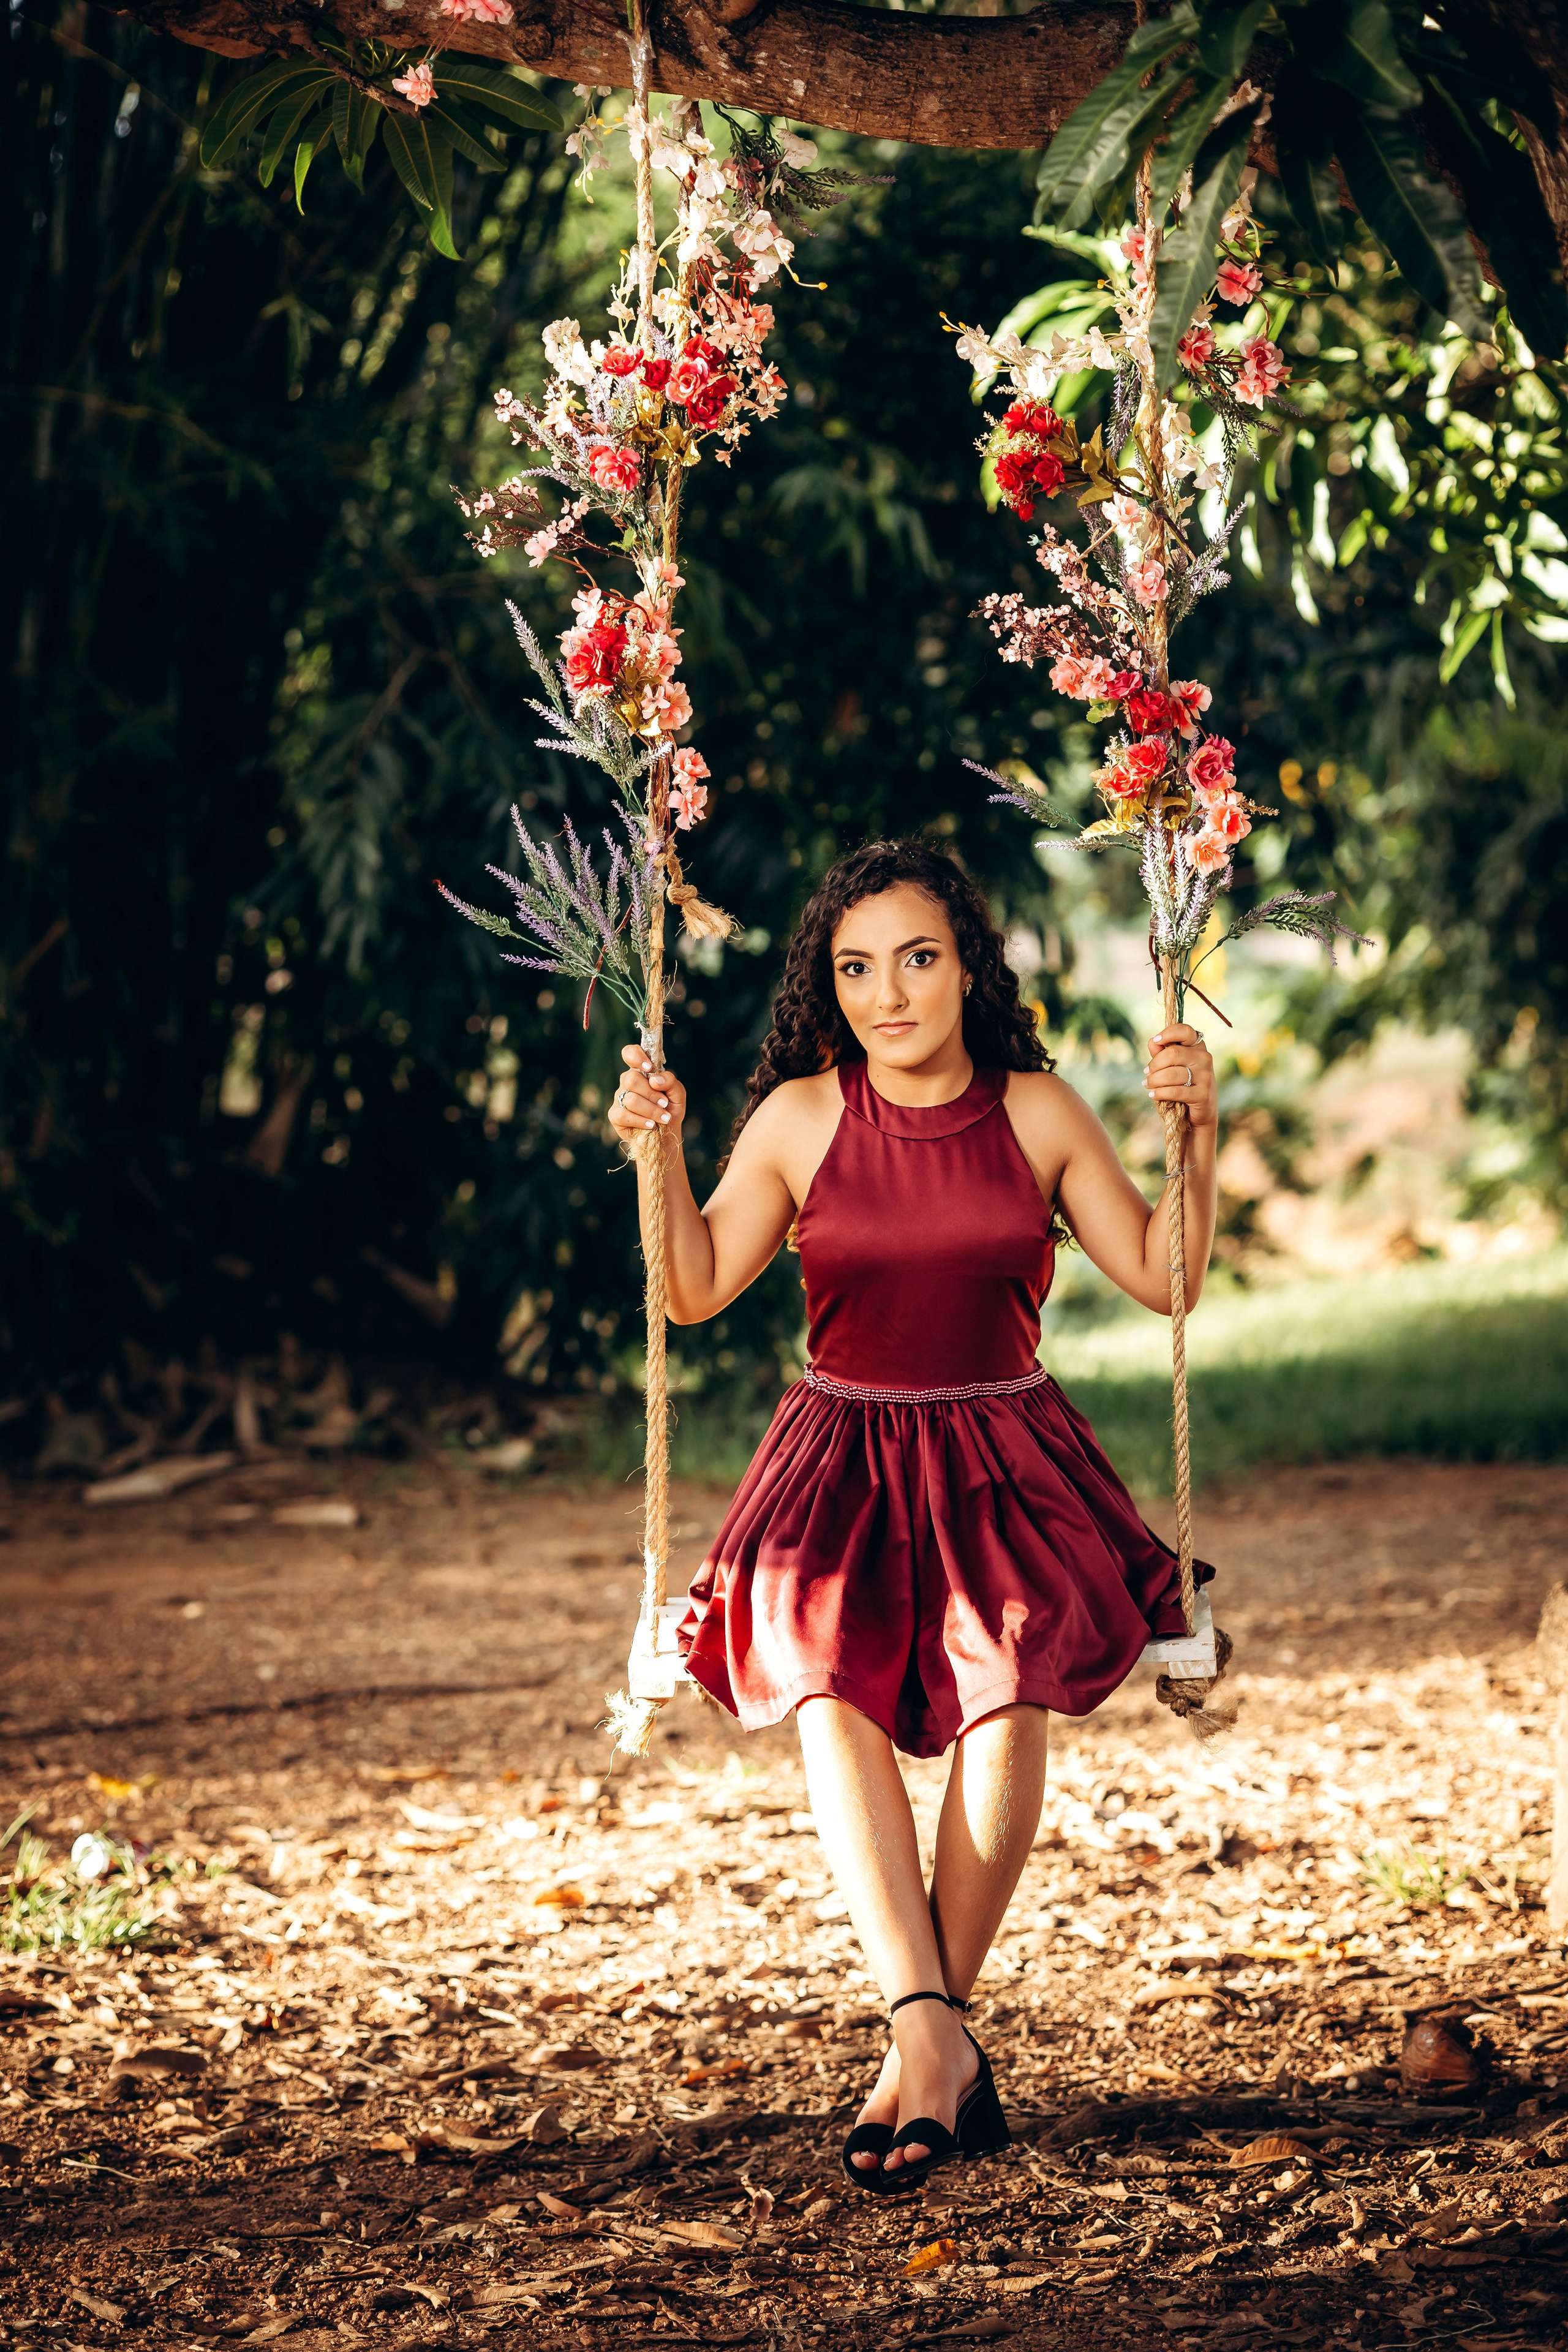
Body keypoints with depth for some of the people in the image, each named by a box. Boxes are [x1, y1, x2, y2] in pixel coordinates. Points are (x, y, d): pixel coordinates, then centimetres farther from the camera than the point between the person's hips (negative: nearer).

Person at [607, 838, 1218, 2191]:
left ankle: (925, 2040, -15)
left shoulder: (1036, 1112, 3)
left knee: (1009, 1695, -27)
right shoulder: (801, 1117, 2)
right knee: (828, 1694, -28)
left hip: (1004, 1459, 0)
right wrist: (659, 1153, -7)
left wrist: (1198, 1136, -4)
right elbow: (697, 1289, 5)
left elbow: (1161, 1277, 7)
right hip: (845, 1460, 0)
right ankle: (937, 2035, -36)